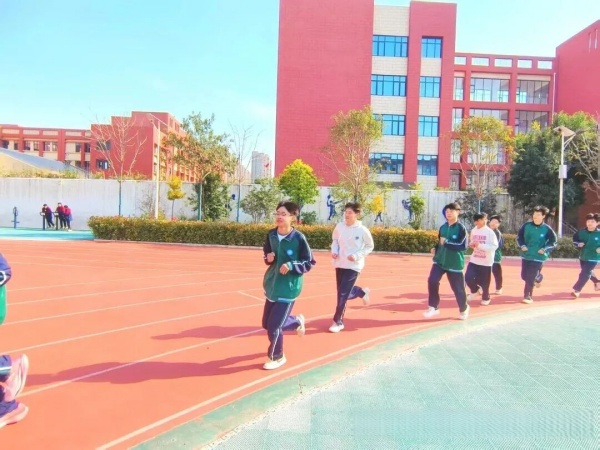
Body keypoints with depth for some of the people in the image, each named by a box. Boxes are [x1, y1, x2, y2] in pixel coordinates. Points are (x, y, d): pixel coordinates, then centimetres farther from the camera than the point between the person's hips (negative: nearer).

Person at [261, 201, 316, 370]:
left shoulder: (299, 238, -18)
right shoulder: (271, 234, -4)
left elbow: (310, 262, -10)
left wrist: (291, 266, -23)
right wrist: (268, 258, -8)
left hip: (288, 288, -6)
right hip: (271, 285, 6)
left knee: (274, 326, -5)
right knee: (267, 324, 16)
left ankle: (277, 357, 23)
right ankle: (297, 322, 43)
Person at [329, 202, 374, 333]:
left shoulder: (362, 230, -12)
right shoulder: (339, 226, -2)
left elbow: (370, 246, -1)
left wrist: (357, 256, -14)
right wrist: (334, 251, -6)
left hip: (353, 266, -5)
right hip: (339, 264, 5)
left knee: (343, 294, -8)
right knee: (344, 292, 15)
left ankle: (338, 322, 7)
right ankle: (362, 292, 46)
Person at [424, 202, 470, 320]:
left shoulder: (461, 228, -11)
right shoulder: (443, 227, 4)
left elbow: (463, 246, -19)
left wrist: (446, 242, -22)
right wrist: (436, 248, 0)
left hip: (455, 264, -4)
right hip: (440, 261, 4)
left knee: (458, 288, 6)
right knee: (432, 281, -15)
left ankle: (464, 309, 34)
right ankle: (433, 307, 0)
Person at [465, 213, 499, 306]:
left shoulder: (490, 232, -11)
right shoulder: (473, 231, 4)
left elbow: (494, 246, -18)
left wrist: (480, 245, -26)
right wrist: (471, 244, -6)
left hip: (486, 262, -4)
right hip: (474, 260, 4)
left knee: (484, 282, 5)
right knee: (468, 277, -8)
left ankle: (486, 298, 31)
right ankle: (475, 291, 23)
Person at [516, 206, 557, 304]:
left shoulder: (547, 229, -9)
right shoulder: (526, 226, -2)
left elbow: (553, 242, -2)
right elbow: (519, 236, 9)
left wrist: (544, 249, -15)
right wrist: (522, 246, -6)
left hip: (538, 257, -4)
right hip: (526, 255, 4)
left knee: (530, 278, -8)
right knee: (524, 276, 11)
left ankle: (528, 296, 4)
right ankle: (537, 277, 43)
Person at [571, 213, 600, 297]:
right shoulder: (581, 232, -6)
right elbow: (575, 238, 10)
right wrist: (578, 244, -9)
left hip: (593, 258, -5)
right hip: (582, 256, 5)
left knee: (584, 274, -12)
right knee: (588, 272, 25)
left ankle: (576, 290, -6)